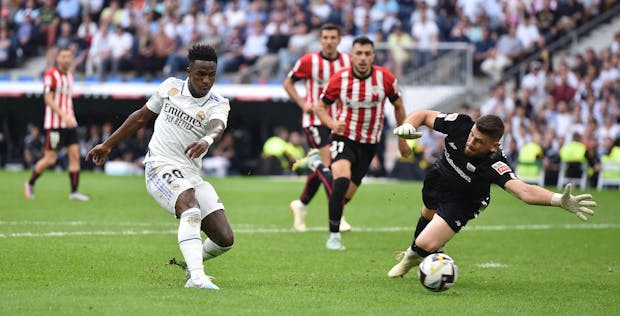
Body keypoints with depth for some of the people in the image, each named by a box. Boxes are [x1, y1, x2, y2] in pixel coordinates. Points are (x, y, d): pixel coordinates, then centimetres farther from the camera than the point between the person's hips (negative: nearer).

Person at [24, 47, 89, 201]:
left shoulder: (69, 75, 14)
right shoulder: (50, 75, -9)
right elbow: (48, 99, -15)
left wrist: (70, 116, 18)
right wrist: (63, 116, -24)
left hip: (69, 123, 7)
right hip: (54, 123, -7)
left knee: (75, 154, -3)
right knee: (50, 158, -5)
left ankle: (74, 191, -3)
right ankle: (30, 183, 17)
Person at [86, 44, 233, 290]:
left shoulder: (218, 104, -1)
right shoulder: (171, 87, 4)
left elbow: (218, 126, -26)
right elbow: (142, 116, 19)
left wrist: (207, 140, -51)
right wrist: (108, 145, 24)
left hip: (192, 176, 3)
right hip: (161, 166, -3)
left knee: (224, 239, -5)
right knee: (190, 206, -34)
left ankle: (193, 264, 29)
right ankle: (196, 277, -46)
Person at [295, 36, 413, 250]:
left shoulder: (386, 78, -10)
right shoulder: (339, 79, -13)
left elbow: (398, 106, 7)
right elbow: (320, 106, 0)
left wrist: (402, 139, 11)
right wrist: (332, 123, -21)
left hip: (369, 144, 3)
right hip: (344, 138, -3)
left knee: (347, 194, 5)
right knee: (342, 180, -29)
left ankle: (317, 164, 34)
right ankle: (334, 236, -17)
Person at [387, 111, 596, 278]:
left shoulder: (494, 165, -44)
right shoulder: (461, 124, -32)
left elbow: (523, 191, -57)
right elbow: (424, 116, -15)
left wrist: (559, 200, -74)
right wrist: (407, 126, -37)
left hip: (462, 201, -5)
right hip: (437, 180, 5)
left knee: (426, 245, -15)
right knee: (428, 216, 33)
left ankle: (413, 255, 25)